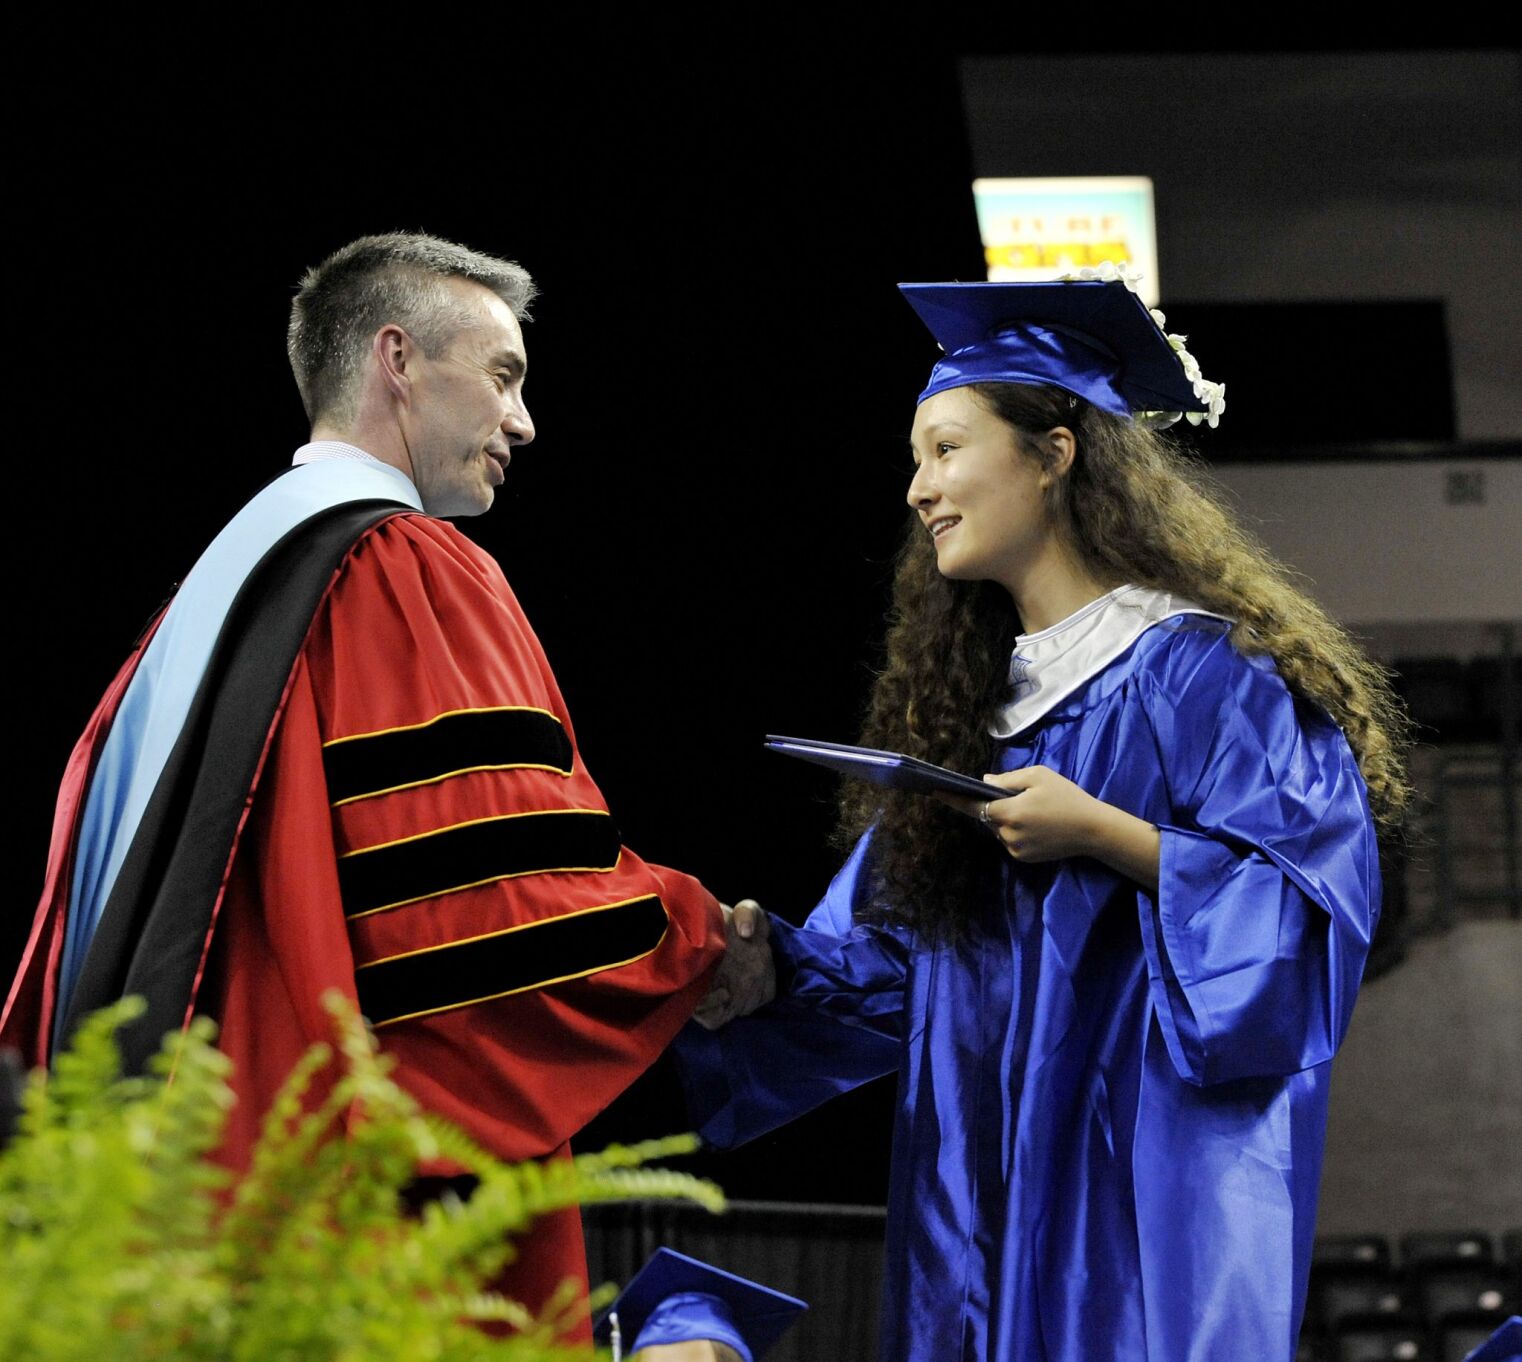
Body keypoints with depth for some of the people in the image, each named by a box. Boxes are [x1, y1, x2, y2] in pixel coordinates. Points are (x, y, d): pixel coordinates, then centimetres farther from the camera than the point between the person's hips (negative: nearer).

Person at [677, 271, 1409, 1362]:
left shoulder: (1201, 675, -4)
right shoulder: (962, 707, 17)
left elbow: (1308, 906, -12)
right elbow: (875, 965, 15)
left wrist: (1106, 835, -19)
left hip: (1150, 1176, -6)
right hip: (987, 1184, 7)